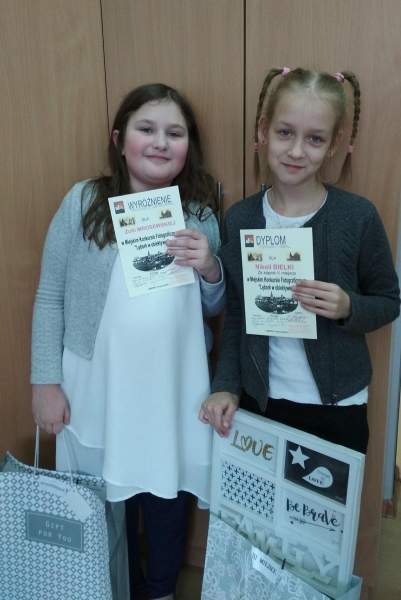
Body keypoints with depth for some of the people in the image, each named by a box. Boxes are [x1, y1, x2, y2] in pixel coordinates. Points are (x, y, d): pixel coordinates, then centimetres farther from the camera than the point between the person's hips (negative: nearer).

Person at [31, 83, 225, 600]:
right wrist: (46, 381, -5)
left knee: (167, 501, 17)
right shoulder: (83, 201, -6)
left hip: (173, 392, 2)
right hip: (98, 390, -1)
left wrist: (209, 269, -13)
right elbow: (50, 296, -3)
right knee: (107, 505, 17)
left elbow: (214, 307, 8)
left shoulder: (201, 215, 1)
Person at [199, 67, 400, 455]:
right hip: (258, 402, 2)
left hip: (337, 408, -1)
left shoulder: (358, 216, -12)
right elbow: (235, 314, 4)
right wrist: (226, 386, -2)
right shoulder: (238, 219, -5)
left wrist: (348, 308, -21)